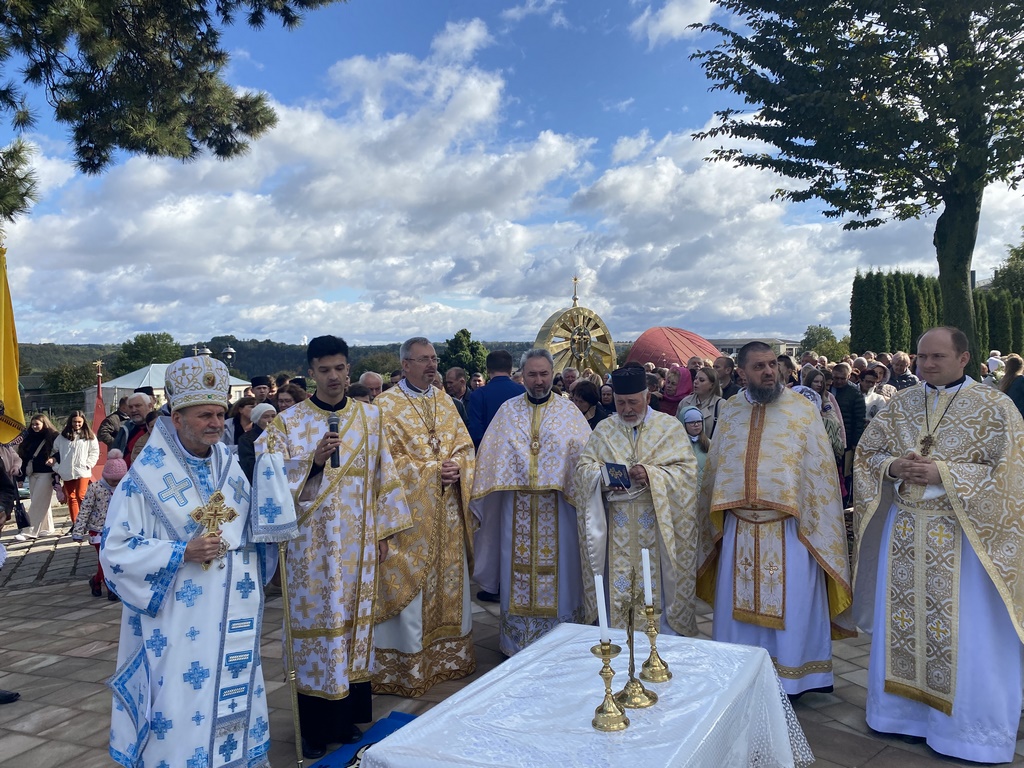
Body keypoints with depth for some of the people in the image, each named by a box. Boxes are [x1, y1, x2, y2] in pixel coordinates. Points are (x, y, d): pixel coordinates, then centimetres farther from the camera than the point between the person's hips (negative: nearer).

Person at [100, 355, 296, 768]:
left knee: (235, 693, 15)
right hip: (180, 619, -4)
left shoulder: (231, 466, 5)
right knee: (181, 699, 2)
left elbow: (260, 527, 7)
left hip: (234, 615, 5)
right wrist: (183, 553, -20)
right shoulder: (146, 476, -10)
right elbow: (116, 549, -10)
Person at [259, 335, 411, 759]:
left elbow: (382, 476, 8)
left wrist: (384, 530, 6)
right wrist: (313, 461, -21)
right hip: (311, 544, -2)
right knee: (315, 622, 3)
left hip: (357, 544, 3)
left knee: (354, 619, 9)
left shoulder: (370, 417, 5)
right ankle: (314, 728, 17)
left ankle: (350, 719, 24)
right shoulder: (289, 421, -3)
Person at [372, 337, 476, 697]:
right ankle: (408, 665, 12)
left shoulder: (445, 402, 12)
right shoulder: (386, 405, -6)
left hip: (448, 512, 6)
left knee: (450, 580, 13)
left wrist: (458, 468, -9)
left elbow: (465, 446, 12)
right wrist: (431, 471, -16)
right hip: (410, 514, -6)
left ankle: (449, 653, 27)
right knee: (409, 584, 0)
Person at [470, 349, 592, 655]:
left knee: (557, 566, 5)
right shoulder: (508, 410, 7)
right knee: (518, 566, 8)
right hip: (517, 507, 1)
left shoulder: (568, 411, 3)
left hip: (557, 506, -1)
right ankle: (516, 642, 21)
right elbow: (490, 455, 4)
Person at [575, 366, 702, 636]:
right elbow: (584, 466, 7)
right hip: (617, 525, 2)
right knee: (618, 583, 5)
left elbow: (687, 469, -5)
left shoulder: (670, 426, 2)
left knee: (656, 582, 3)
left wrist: (651, 475, -21)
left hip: (657, 522, -2)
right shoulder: (604, 429, 10)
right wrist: (603, 475, -15)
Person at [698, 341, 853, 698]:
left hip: (788, 529, -3)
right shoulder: (730, 411, 7)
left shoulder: (803, 409, -3)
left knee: (788, 606, 5)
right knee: (739, 605, 11)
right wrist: (712, 519, 13)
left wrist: (816, 524, -10)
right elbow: (714, 468, 14)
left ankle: (790, 676, 22)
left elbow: (819, 470, -5)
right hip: (738, 529, 3)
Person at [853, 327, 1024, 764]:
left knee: (966, 634, 4)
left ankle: (969, 729, 21)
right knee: (901, 622, 13)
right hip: (904, 530, 5)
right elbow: (866, 453, 12)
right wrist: (893, 466, -9)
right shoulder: (900, 405, 6)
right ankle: (903, 710, 30)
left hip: (964, 534, -4)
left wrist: (943, 473, -19)